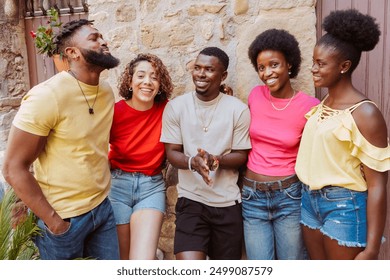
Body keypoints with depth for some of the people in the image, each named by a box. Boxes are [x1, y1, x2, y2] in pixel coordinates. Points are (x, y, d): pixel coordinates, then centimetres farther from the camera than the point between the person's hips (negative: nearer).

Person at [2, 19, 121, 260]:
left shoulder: (107, 92, 1)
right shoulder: (48, 96, -19)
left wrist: (101, 192, 10)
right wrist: (53, 221, -15)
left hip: (103, 207, 6)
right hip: (64, 217, -5)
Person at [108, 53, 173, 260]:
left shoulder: (167, 110, -5)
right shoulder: (115, 111, -9)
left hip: (152, 186, 1)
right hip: (118, 185, 0)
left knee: (143, 260, -13)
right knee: (124, 257, 14)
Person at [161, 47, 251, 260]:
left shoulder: (238, 109, -7)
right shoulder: (175, 106, -4)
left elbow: (241, 155, -2)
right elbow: (171, 152, -3)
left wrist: (216, 160, -23)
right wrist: (192, 162, -24)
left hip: (227, 202, 1)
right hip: (190, 199, 0)